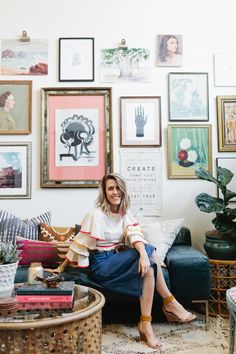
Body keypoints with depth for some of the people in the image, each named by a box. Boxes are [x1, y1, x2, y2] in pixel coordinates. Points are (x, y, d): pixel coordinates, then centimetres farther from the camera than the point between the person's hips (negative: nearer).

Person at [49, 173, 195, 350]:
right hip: (102, 264, -6)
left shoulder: (125, 213, 5)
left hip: (119, 260, 7)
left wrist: (144, 254, -31)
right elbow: (80, 243, -8)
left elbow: (135, 235, -12)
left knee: (148, 252, -23)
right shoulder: (97, 215, -12)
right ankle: (170, 302, -12)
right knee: (150, 254, -24)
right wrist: (62, 268, -4)